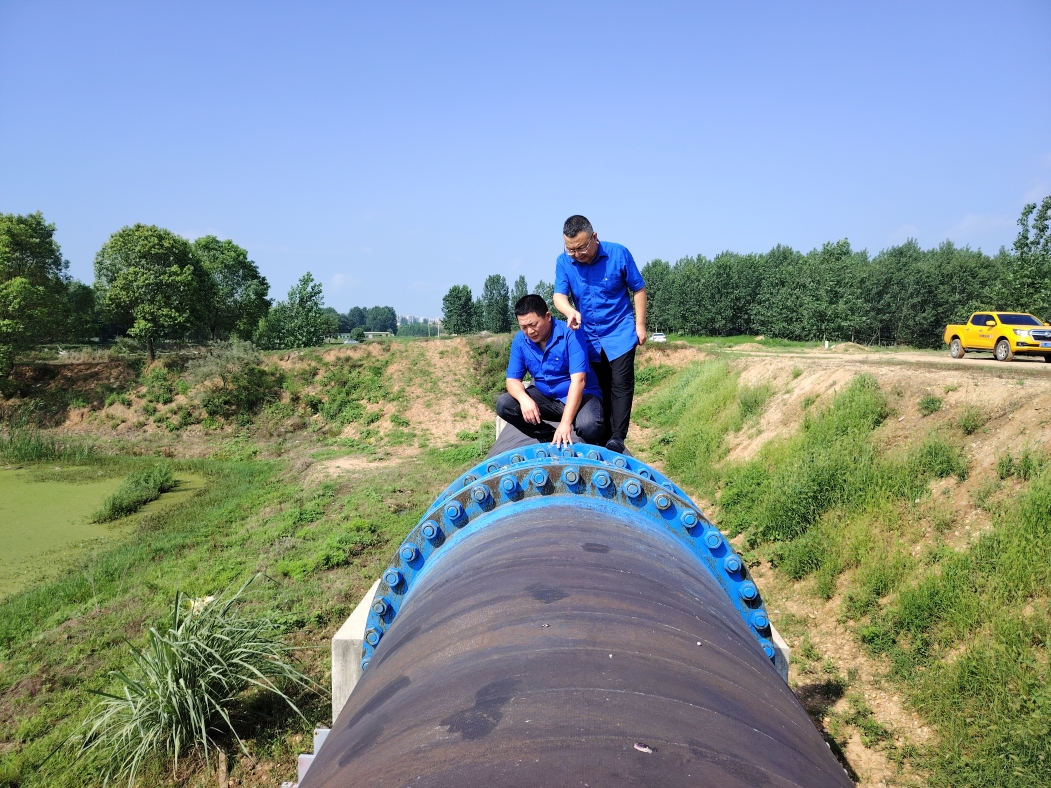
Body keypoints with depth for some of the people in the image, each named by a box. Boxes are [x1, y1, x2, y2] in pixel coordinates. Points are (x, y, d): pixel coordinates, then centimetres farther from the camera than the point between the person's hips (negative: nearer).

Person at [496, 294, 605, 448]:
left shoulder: (570, 334, -22)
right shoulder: (520, 340, -7)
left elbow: (578, 380, -28)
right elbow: (513, 379, -5)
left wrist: (566, 422, -38)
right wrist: (524, 399, -31)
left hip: (581, 395, -5)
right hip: (545, 396, 5)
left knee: (589, 426, -36)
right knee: (504, 405, -17)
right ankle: (553, 438, -9)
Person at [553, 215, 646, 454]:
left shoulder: (618, 254, -13)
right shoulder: (563, 262, -8)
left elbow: (638, 289, -3)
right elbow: (559, 295, -16)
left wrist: (640, 324, -5)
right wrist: (570, 311, -39)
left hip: (619, 334, -3)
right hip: (588, 337, 3)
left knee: (620, 385, -7)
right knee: (598, 387, 11)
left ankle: (617, 437, -4)